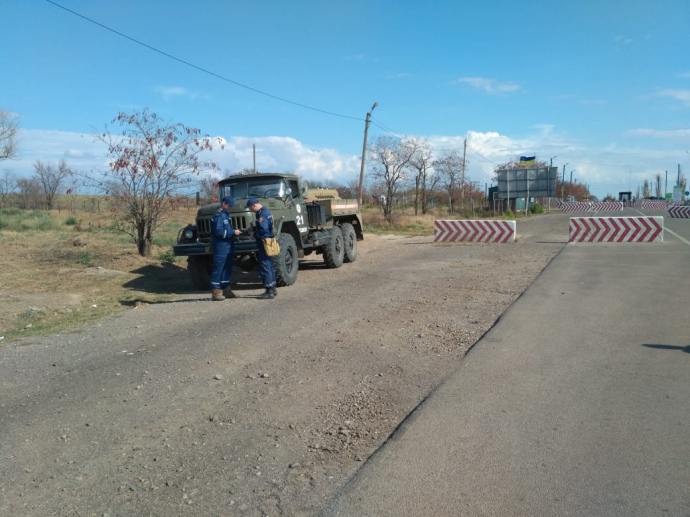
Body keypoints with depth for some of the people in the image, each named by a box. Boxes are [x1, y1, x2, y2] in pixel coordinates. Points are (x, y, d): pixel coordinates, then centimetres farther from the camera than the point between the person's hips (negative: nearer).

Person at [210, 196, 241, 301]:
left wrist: (234, 232, 11)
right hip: (221, 246, -10)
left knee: (227, 268, 15)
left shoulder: (225, 215, 18)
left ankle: (226, 289, 24)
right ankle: (215, 291, -3)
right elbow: (219, 232, -22)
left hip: (228, 246, 10)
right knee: (218, 268, -6)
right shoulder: (219, 215, -13)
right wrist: (233, 232, -20)